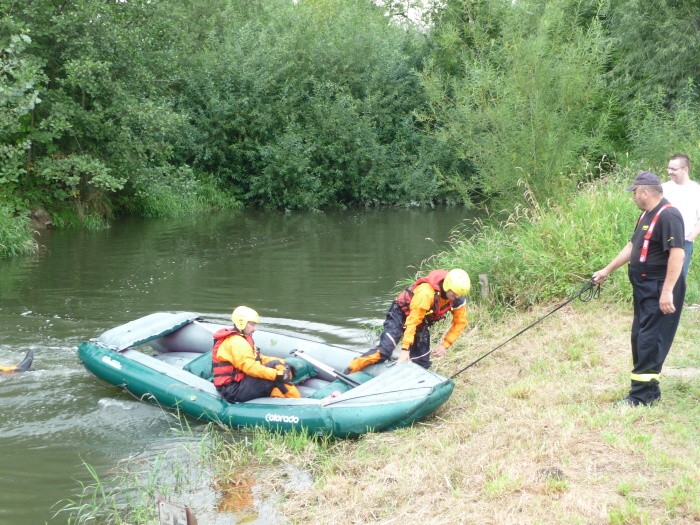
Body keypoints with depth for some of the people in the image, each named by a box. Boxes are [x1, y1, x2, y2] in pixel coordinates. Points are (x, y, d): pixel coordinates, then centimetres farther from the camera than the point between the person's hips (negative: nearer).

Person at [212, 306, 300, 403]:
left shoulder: (240, 340, 19)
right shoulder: (236, 342, -15)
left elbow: (258, 359, 17)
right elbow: (250, 367, -27)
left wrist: (282, 362, 2)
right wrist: (277, 375, -32)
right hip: (234, 390, -11)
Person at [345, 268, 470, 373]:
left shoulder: (458, 299, -18)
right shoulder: (426, 292, -37)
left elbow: (460, 322, -4)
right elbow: (412, 321, -34)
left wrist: (445, 345, -10)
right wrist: (405, 349, -34)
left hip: (423, 320, 7)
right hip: (402, 313, -7)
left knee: (422, 363, 0)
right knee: (384, 351, -21)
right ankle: (348, 373, -14)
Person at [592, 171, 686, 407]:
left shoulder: (668, 216, -18)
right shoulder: (646, 215, 14)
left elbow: (677, 254, -25)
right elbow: (632, 246, 25)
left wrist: (667, 291, -29)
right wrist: (607, 270, 28)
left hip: (660, 292, -10)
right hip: (645, 289, 10)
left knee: (650, 341, -9)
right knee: (639, 338, 13)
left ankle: (642, 395, -6)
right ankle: (649, 390, 21)